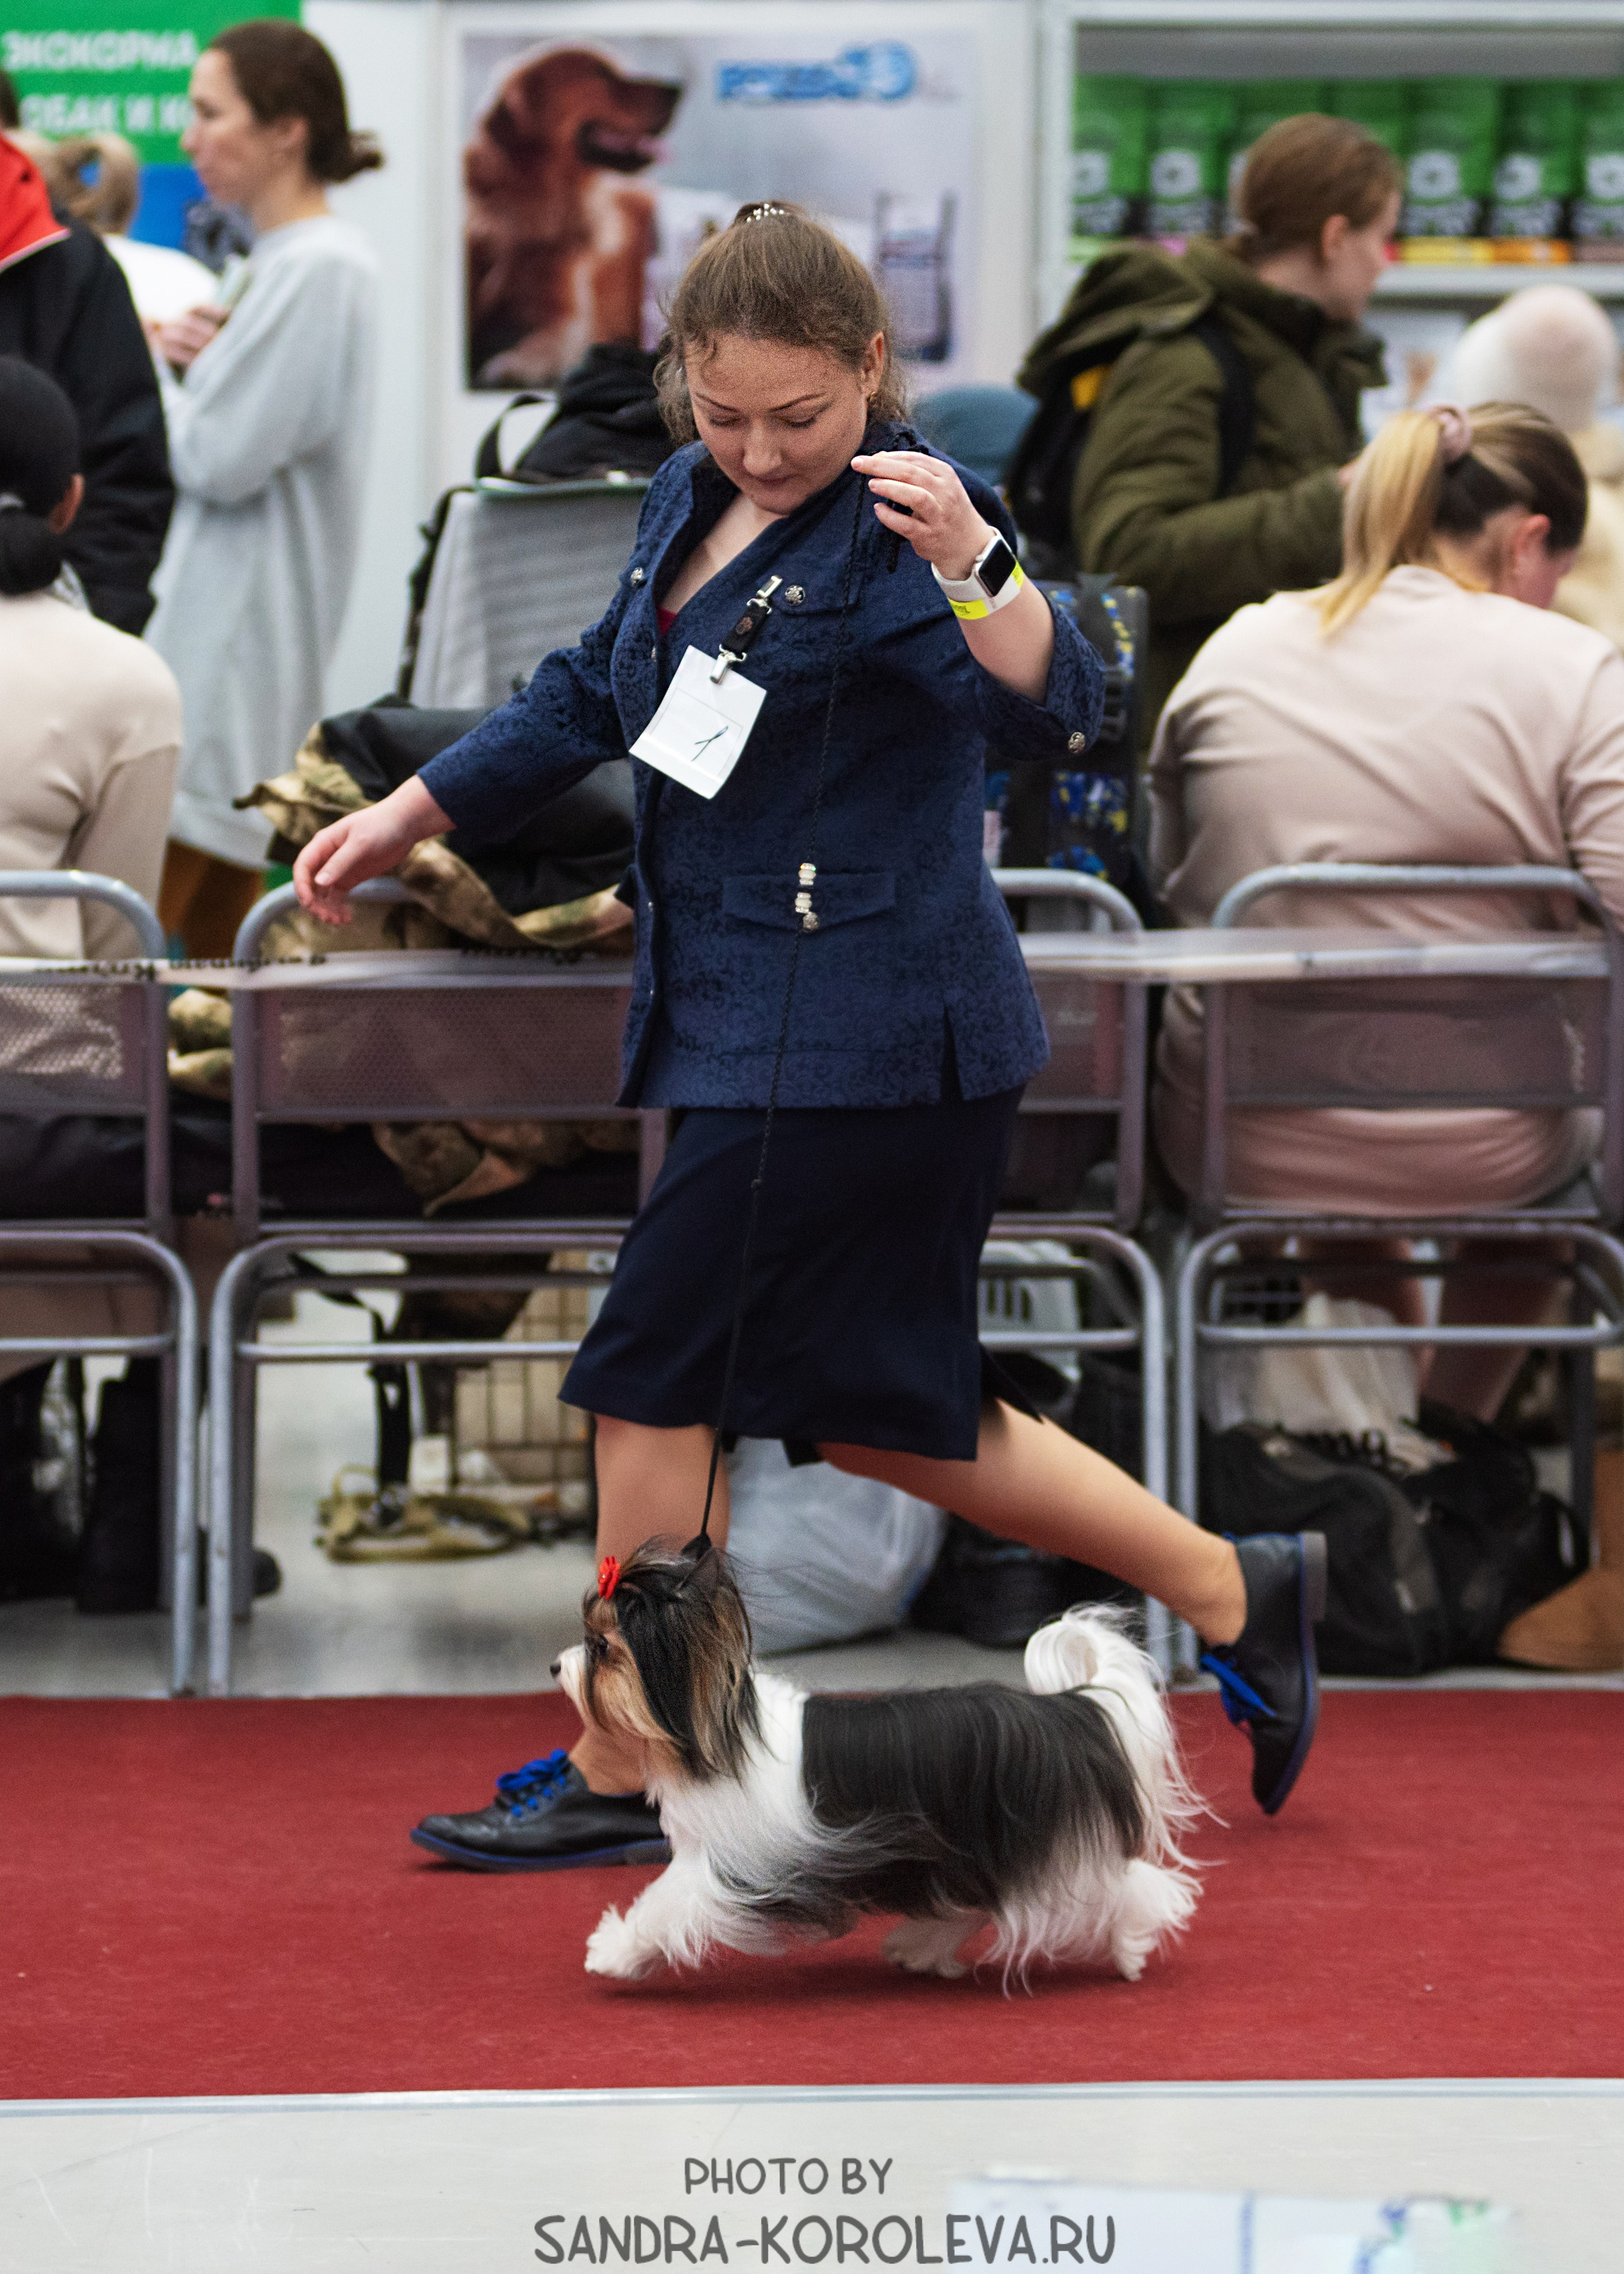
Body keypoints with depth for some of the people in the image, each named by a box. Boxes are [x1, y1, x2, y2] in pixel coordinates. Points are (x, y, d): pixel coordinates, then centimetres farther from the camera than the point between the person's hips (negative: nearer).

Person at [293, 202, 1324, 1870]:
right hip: (749, 1025, 9)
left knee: (657, 1380, -2)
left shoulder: (899, 525, -16)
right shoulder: (692, 499, 11)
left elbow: (1052, 711, -31)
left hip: (858, 1033, -9)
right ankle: (1229, 1595, 24)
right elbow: (595, 696, 26)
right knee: (867, 1409, 14)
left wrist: (971, 567, -48)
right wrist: (407, 818, 27)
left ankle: (620, 1778, 12)